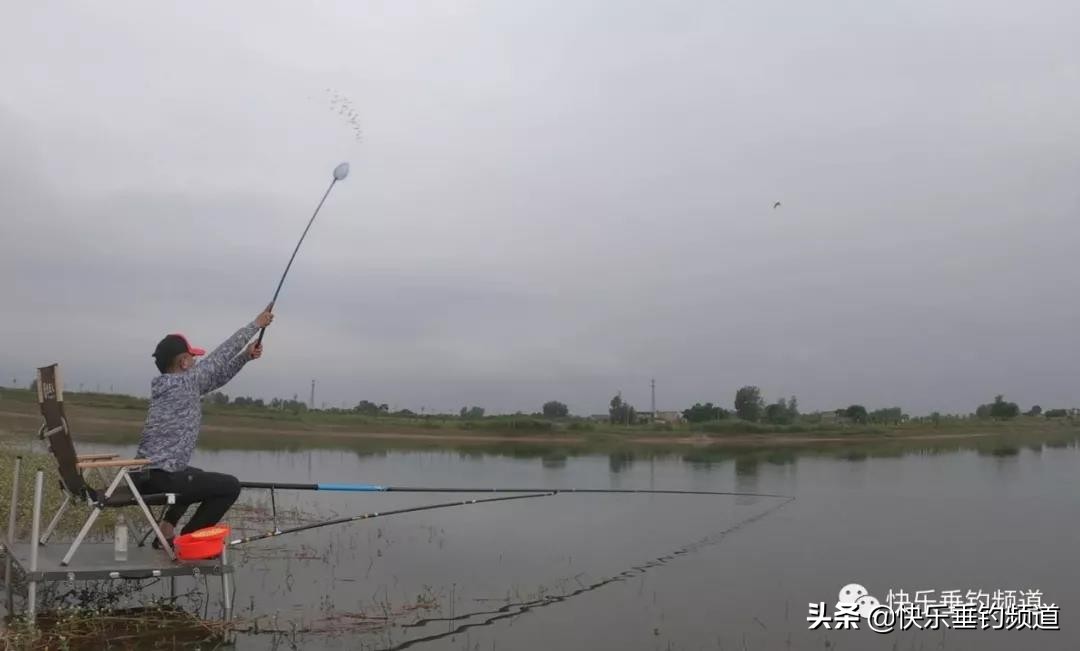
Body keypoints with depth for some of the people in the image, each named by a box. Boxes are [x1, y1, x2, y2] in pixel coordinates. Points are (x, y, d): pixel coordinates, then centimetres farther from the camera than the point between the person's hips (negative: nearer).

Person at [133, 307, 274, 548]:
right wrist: (256, 324, 1)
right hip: (160, 476, -10)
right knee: (230, 486, 0)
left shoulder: (167, 386, 13)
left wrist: (246, 357, 15)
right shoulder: (185, 382, -13)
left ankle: (166, 532, 26)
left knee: (198, 477, 35)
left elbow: (217, 376, 21)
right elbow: (219, 356, -6)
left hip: (145, 474, 10)